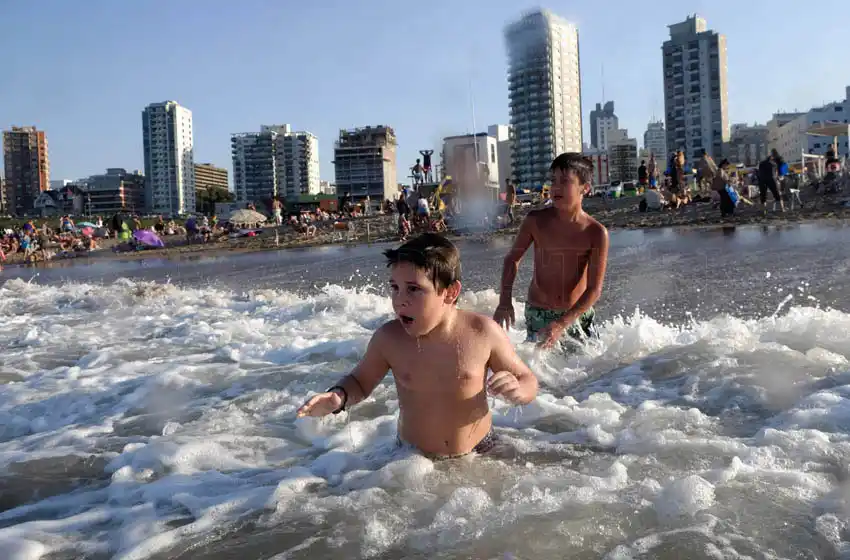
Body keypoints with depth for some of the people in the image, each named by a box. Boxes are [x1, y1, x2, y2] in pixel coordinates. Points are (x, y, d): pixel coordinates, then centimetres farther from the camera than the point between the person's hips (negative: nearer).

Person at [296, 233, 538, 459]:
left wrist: (516, 391, -27)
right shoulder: (388, 338, -12)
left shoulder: (482, 332, -16)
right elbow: (360, 382, 6)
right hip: (412, 460, 2)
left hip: (479, 454, -2)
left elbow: (527, 380, -3)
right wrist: (338, 397, -16)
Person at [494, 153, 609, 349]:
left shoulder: (596, 233, -13)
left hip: (578, 315, 0)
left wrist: (562, 324, -25)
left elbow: (594, 289, -15)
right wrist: (505, 300, -9)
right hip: (538, 315, 0)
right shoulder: (536, 221, -9)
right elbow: (513, 258, 5)